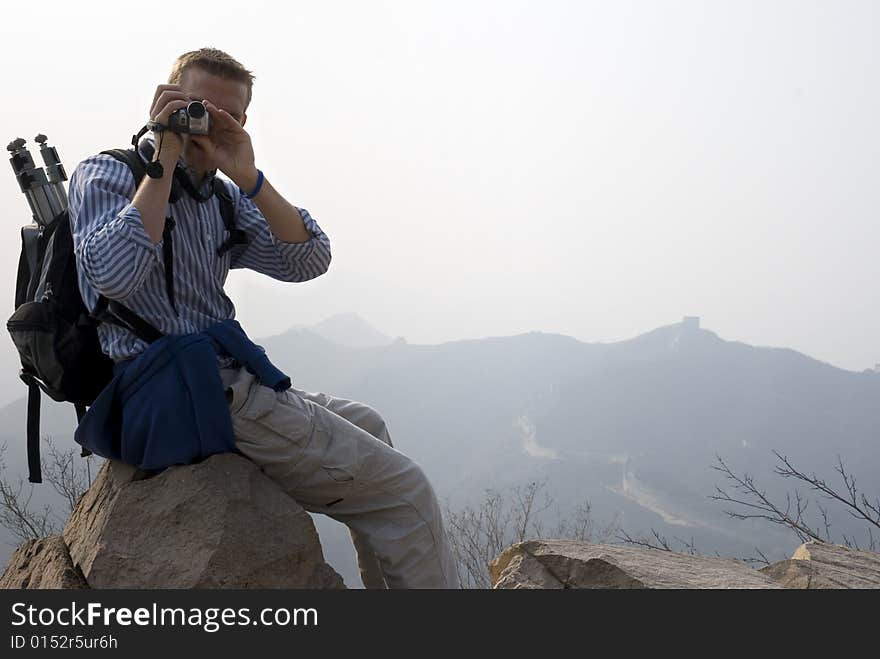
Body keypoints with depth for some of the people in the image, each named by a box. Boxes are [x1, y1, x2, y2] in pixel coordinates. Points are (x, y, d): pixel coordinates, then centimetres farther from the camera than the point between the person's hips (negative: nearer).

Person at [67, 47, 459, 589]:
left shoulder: (222, 196, 15)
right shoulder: (105, 175, -6)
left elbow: (308, 262, 0)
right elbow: (113, 274, -27)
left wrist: (249, 178, -13)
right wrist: (164, 162, -19)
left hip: (229, 381, 9)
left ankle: (386, 584, 35)